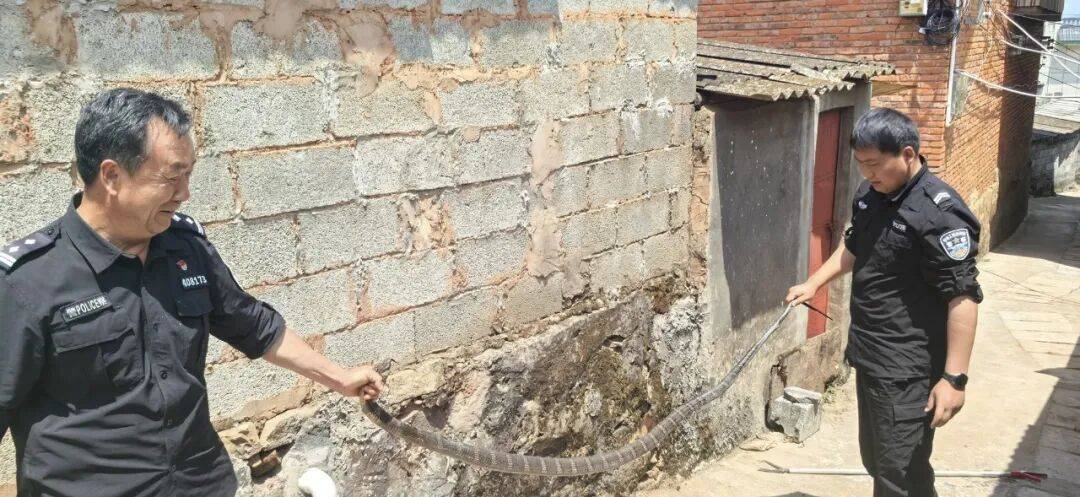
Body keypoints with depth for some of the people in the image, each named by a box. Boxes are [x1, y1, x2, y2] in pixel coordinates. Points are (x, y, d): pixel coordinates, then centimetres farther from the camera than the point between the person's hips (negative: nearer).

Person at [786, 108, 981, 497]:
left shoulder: (939, 212, -20)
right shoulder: (868, 195, 7)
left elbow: (963, 298, -22)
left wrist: (954, 377, -24)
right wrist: (814, 283, 19)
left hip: (908, 370, -9)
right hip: (868, 356, 9)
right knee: (876, 462, 18)